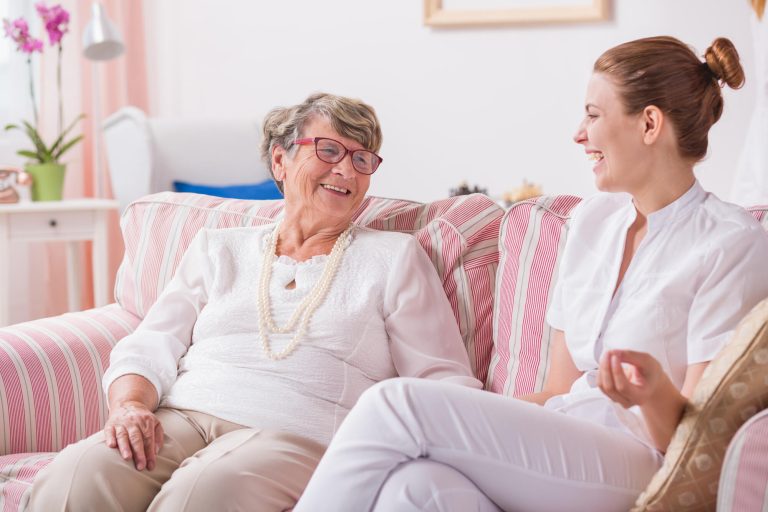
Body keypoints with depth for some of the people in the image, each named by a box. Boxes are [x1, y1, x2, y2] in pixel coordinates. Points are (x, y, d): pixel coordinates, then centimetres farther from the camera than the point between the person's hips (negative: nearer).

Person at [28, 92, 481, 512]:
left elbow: (442, 380, 11)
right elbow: (150, 349, 15)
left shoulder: (394, 257, 17)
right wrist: (130, 404, -7)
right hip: (181, 418, 2)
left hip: (297, 435, -2)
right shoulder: (219, 248, 24)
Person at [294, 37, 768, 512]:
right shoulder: (594, 218, 17)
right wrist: (469, 422, 2)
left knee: (397, 401, -22)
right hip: (560, 446, 6)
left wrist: (654, 393, -28)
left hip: (642, 468, -6)